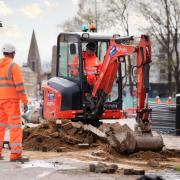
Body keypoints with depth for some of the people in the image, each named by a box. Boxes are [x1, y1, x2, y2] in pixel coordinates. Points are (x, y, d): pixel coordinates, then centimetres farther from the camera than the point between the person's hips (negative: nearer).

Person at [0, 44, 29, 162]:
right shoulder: (14, 66, -12)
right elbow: (20, 85, -17)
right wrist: (25, 102, -16)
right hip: (11, 101, -7)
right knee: (16, 127, -7)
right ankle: (15, 155, -13)